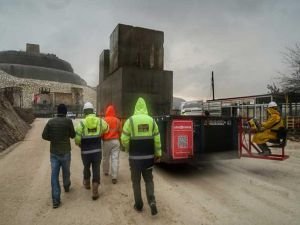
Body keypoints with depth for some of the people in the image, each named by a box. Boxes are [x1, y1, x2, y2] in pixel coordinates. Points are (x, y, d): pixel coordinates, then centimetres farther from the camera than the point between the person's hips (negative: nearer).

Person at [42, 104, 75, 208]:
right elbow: (73, 135, -3)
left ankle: (55, 200, 3)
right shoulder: (68, 121, -12)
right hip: (65, 152, -2)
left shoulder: (50, 122, -2)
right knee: (66, 171, 20)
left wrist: (53, 139, 12)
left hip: (53, 152, 2)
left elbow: (44, 135, -2)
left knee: (54, 175, 4)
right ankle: (66, 187, 44)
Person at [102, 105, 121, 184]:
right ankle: (114, 177, -3)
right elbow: (120, 131, 5)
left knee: (105, 158, 19)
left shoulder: (104, 120, -6)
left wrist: (102, 139, 16)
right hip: (115, 141, 0)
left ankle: (106, 172, 36)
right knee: (115, 159, -1)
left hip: (106, 141, 0)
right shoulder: (117, 120, -1)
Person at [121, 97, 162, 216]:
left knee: (136, 181, 15)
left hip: (135, 157, -2)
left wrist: (128, 150, 11)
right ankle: (152, 201, 3)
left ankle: (138, 205, 23)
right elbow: (157, 139, 2)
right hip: (149, 156, 2)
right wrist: (158, 153, 12)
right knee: (149, 180, 18)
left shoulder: (130, 121, -8)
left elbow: (124, 139, -9)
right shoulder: (152, 120, 1)